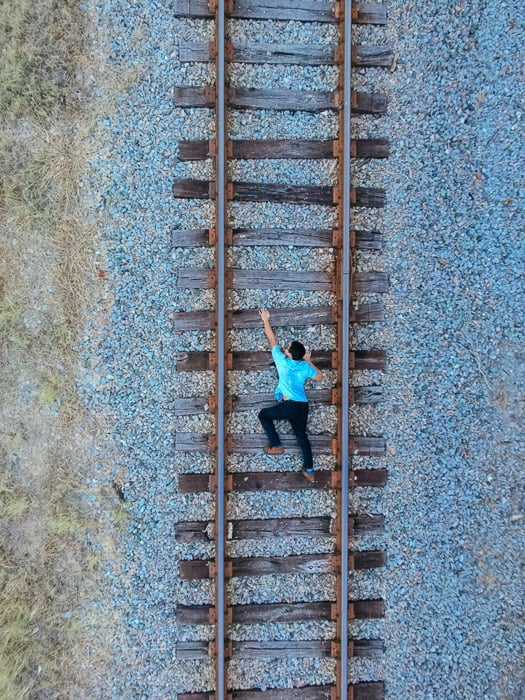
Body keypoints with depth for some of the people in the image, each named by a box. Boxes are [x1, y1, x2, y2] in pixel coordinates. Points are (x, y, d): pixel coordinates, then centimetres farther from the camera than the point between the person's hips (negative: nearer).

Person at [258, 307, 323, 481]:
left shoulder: (282, 361, -3)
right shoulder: (305, 367, 6)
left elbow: (272, 340, 7)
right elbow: (319, 377, 23)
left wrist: (266, 320, 17)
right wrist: (309, 362, 27)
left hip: (288, 406, -5)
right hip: (303, 407, 5)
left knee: (263, 414, 19)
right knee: (302, 436, 17)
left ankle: (276, 446, 18)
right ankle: (309, 471, 14)